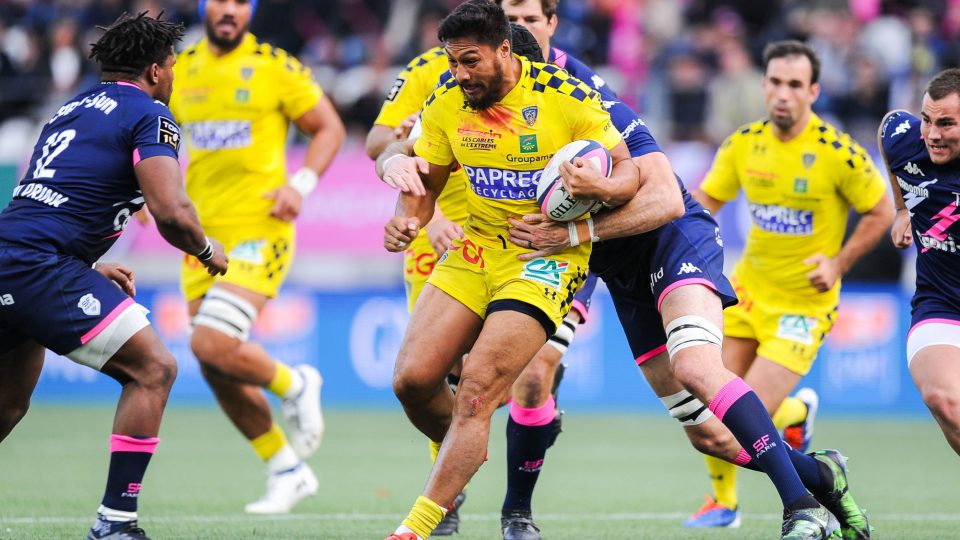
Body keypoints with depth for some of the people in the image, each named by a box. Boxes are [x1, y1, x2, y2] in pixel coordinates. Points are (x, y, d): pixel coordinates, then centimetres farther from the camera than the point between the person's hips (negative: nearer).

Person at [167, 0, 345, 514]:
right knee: (216, 369, 5)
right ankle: (286, 470, 21)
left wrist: (302, 183, -12)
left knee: (213, 345, -21)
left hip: (258, 230, -6)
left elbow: (329, 128, 2)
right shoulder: (182, 68, 8)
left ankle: (294, 384, 9)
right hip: (203, 235, 6)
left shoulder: (274, 67, -6)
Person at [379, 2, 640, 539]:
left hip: (550, 253, -5)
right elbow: (425, 182, 13)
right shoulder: (447, 103, -1)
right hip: (477, 249, 5)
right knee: (412, 379, -7)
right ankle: (461, 451, 25)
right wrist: (408, 218, -9)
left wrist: (600, 186, -29)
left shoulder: (567, 97, -14)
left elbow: (629, 171, -6)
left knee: (477, 389, -18)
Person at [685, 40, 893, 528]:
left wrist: (838, 264, -15)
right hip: (748, 288, 5)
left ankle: (797, 412, 25)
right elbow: (706, 200, 8)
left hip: (803, 303, -5)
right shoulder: (744, 144, -4)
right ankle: (723, 503, 27)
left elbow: (882, 212, -7)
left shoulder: (837, 153, -18)